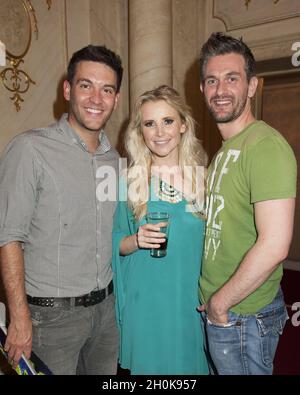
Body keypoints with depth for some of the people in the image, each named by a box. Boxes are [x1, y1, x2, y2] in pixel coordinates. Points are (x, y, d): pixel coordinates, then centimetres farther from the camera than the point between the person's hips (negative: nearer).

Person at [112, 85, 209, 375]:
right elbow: (114, 243, 1)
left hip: (192, 300, 1)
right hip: (145, 302, -1)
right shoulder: (129, 180, -5)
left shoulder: (203, 177, -4)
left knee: (190, 362, 18)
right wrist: (137, 241, -19)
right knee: (148, 364, 16)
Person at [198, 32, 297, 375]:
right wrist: (213, 302, 10)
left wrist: (220, 302, -16)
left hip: (242, 317, -8)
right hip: (217, 311, 8)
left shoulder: (266, 145, -21)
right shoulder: (225, 151, 10)